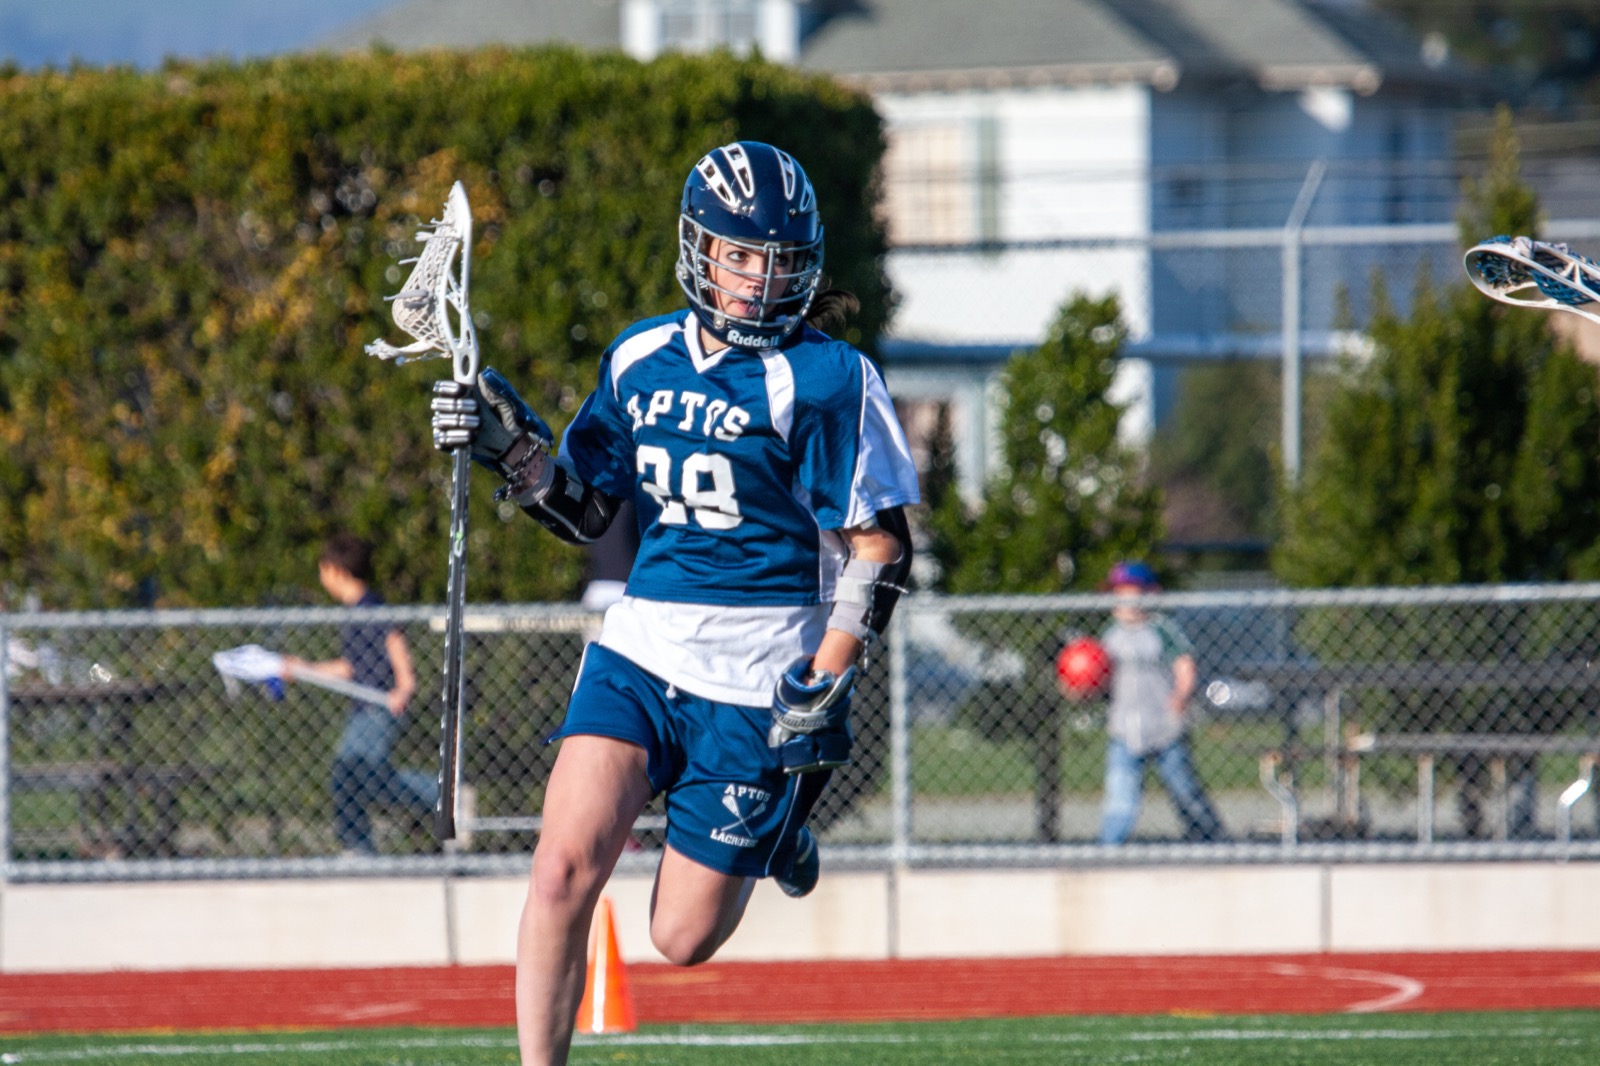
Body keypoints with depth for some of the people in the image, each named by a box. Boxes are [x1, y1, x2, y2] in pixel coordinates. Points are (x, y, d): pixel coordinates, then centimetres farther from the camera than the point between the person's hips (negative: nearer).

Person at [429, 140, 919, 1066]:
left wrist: (825, 689, -13)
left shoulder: (827, 379, -8)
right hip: (641, 651, 4)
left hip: (757, 679, -4)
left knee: (683, 939, 2)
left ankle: (779, 833, 33)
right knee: (564, 871, -17)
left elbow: (881, 548, -7)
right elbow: (586, 513, 17)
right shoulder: (642, 358, 8)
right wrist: (509, 445, -1)